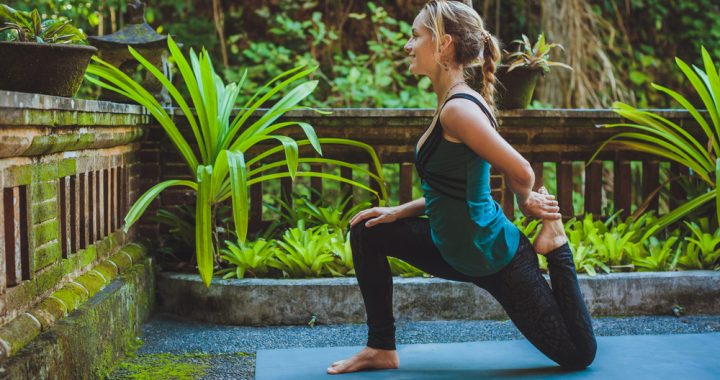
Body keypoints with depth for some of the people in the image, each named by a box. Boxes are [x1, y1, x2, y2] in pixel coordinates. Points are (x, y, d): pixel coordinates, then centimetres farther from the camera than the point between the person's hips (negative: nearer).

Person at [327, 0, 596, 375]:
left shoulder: (459, 108, -24)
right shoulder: (453, 104, 5)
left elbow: (521, 173, -27)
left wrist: (527, 204, -6)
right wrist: (399, 212, 7)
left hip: (497, 259, -9)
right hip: (462, 254, 9)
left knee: (579, 356, 3)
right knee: (367, 232, 7)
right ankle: (382, 348, 12)